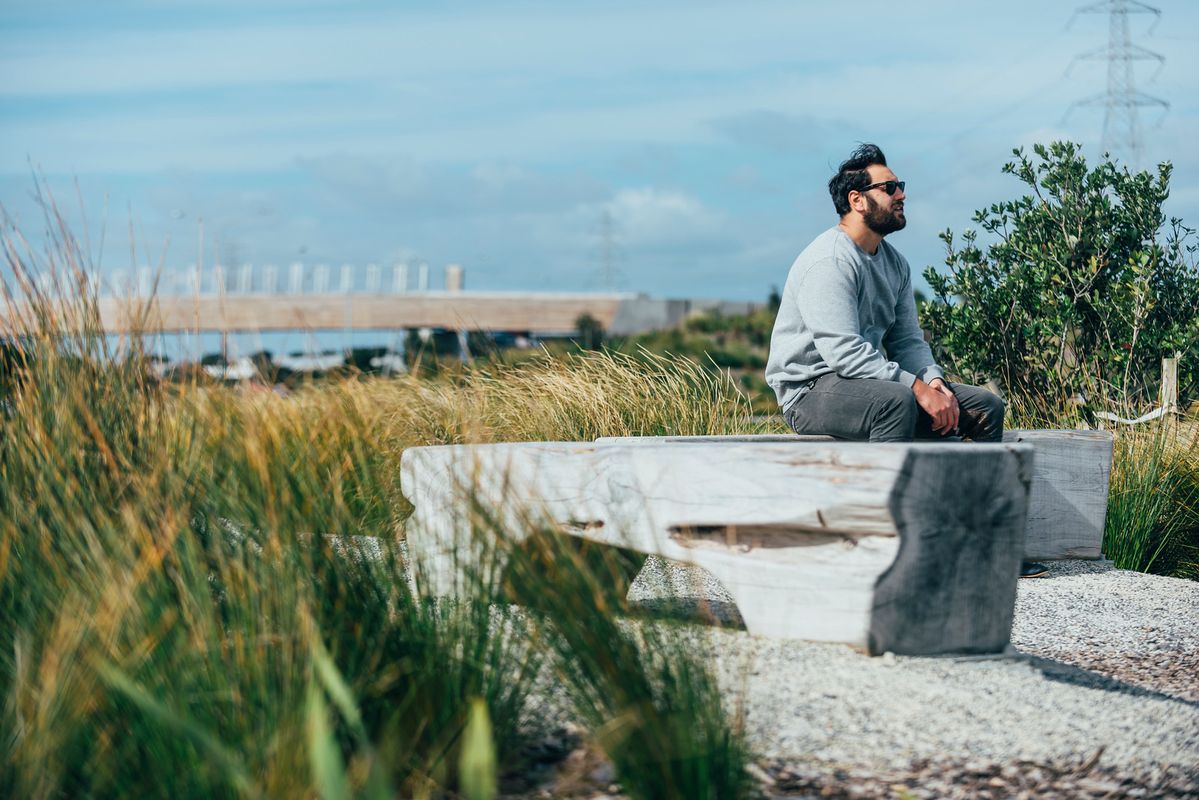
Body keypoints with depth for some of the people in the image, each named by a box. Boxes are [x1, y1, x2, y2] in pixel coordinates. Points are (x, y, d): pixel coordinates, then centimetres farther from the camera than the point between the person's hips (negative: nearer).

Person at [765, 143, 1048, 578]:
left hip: (871, 381, 9)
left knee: (985, 407, -2)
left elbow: (908, 340, 14)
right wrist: (916, 387, -28)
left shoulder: (894, 263, 13)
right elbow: (843, 351, -26)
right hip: (812, 390, -9)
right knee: (896, 401, -39)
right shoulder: (829, 261, -17)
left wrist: (934, 381, -8)